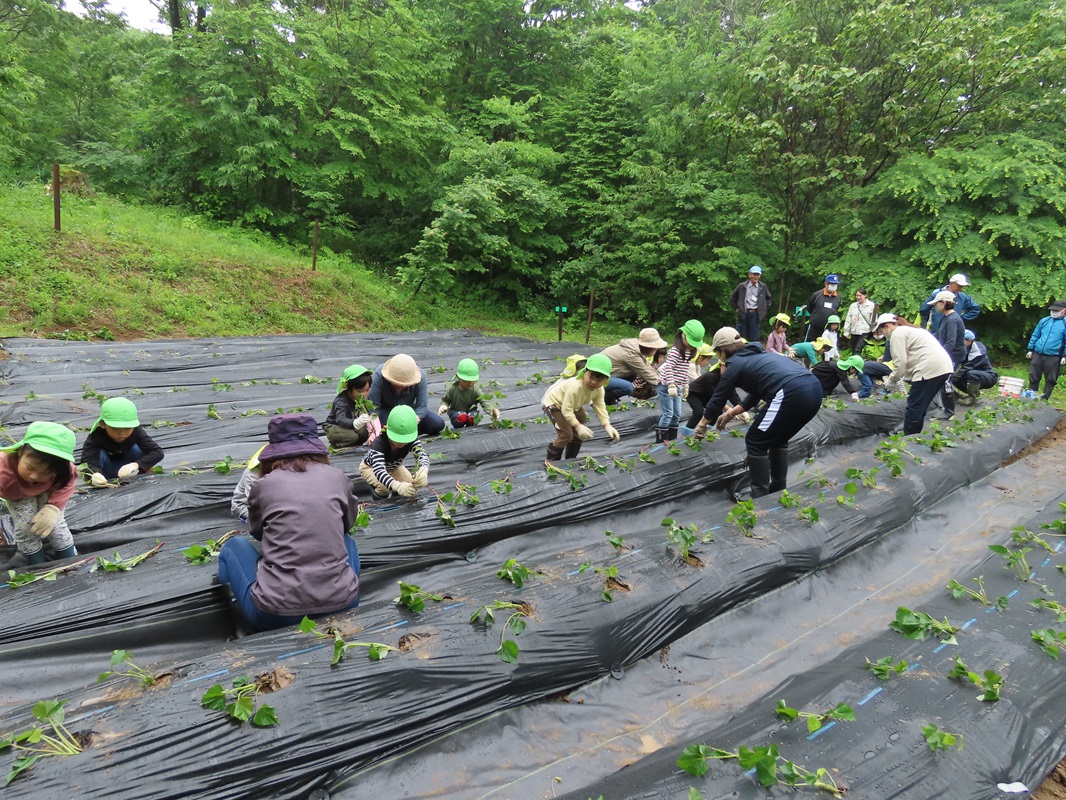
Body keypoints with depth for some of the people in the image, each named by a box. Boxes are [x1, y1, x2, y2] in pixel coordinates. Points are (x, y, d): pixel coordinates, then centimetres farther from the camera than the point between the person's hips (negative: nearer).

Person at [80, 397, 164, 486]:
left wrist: (136, 465, -51)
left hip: (125, 468, 1)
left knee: (137, 448, -25)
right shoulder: (96, 435, -31)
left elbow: (158, 452, -33)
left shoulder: (136, 431, -25)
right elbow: (87, 461, -43)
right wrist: (94, 475, -68)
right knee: (100, 455, -30)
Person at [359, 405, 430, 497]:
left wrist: (423, 470, -74)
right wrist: (397, 485, -75)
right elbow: (379, 470, -56)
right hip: (371, 467, -4)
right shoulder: (379, 443, -43)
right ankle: (374, 484, 4)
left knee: (412, 489, -14)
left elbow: (422, 455, -47)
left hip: (394, 467, 4)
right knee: (384, 489, -32)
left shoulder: (411, 440, -32)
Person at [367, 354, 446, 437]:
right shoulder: (379, 375, -30)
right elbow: (372, 405, -30)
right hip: (385, 410, -1)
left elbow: (422, 406, -27)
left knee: (438, 424, -14)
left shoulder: (421, 376, -27)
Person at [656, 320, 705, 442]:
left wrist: (685, 386, 22)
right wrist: (671, 385, -29)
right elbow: (668, 368, -24)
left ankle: (672, 438, 20)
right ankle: (661, 439, 0)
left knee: (677, 414, 11)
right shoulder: (675, 351, -17)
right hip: (666, 386, -9)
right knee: (668, 414, -7)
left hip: (676, 387, 9)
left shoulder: (689, 352, 11)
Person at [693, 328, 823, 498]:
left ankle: (760, 497, 11)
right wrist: (730, 414, 47)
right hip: (815, 390, 9)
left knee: (755, 442, 9)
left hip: (792, 394, -8)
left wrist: (702, 424, 31)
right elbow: (755, 394, 39)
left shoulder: (735, 363, 8)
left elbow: (718, 399, 17)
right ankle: (778, 490, 32)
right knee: (778, 438, 28)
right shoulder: (757, 356, 31)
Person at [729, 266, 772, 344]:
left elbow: (768, 299, 21)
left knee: (754, 338, 2)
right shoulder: (742, 286, 1)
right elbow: (732, 298, 12)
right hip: (743, 314, -1)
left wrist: (764, 310, 12)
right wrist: (736, 308, 6)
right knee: (741, 337, 2)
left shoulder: (763, 287, 6)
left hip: (756, 314, 1)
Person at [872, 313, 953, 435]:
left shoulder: (897, 333, -1)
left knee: (913, 409, -3)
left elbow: (900, 362, -8)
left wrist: (891, 380, 5)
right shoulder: (910, 329, 29)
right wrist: (899, 380, 20)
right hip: (943, 368, 10)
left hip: (930, 370, -10)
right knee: (919, 409, 17)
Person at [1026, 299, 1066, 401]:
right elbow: (1035, 335, 14)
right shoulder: (1044, 321, 8)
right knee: (1033, 376, 9)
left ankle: (1045, 398, 13)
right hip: (1037, 354, 4)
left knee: (1050, 379, 4)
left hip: (1053, 357, -4)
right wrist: (1030, 349, 11)